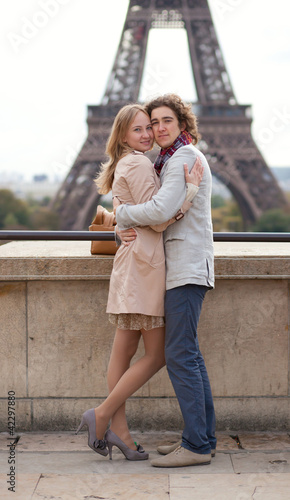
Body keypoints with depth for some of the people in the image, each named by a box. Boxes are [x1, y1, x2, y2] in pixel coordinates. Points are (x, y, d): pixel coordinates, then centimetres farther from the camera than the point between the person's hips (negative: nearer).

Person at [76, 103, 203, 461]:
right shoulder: (139, 165, -11)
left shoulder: (125, 166, 21)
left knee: (123, 352, 8)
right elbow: (158, 220, -16)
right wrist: (191, 187, -16)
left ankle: (119, 432, 13)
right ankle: (102, 416, 0)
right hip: (144, 264, -10)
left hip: (132, 264, 10)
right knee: (156, 354, -4)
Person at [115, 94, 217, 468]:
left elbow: (161, 210, -21)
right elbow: (154, 209, 20)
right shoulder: (169, 161, 23)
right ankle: (204, 438, 15)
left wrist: (122, 212, -5)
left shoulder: (185, 158, -9)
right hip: (181, 266, 10)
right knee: (188, 355, 10)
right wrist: (124, 227, -2)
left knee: (179, 354, -11)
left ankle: (196, 445, -8)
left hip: (187, 266, -10)